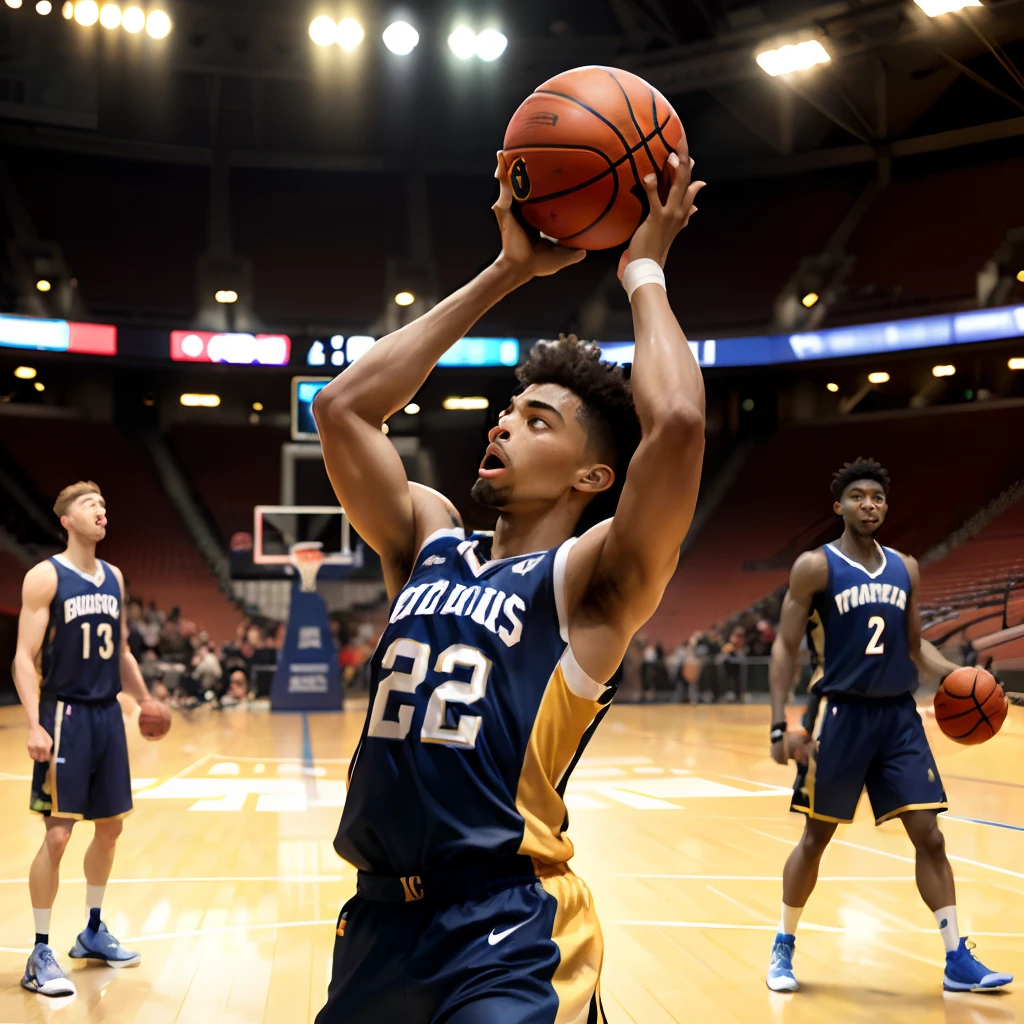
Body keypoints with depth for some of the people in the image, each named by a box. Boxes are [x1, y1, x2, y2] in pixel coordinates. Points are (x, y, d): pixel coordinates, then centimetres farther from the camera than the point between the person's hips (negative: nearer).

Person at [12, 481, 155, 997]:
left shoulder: (113, 577, 10)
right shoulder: (45, 577, -9)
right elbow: (24, 657, -13)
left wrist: (146, 701, 17)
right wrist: (34, 724, -23)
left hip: (108, 714, 7)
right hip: (65, 716, -7)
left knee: (110, 827, 13)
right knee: (57, 834, -8)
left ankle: (92, 933, 30)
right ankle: (40, 955, 3)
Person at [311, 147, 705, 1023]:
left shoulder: (592, 579, -6)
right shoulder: (430, 543, 11)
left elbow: (678, 422, -22)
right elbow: (342, 406, 6)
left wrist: (644, 271, -5)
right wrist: (509, 271, 8)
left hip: (507, 935, -6)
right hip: (381, 918, 6)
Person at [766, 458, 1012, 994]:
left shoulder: (905, 568, 9)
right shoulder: (815, 567, -7)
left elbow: (915, 647, 17)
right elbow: (785, 647, -7)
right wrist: (780, 726, -15)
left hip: (898, 714, 4)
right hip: (840, 714, -4)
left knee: (929, 835, 1)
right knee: (816, 837, 5)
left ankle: (957, 961, 10)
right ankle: (784, 947, 23)